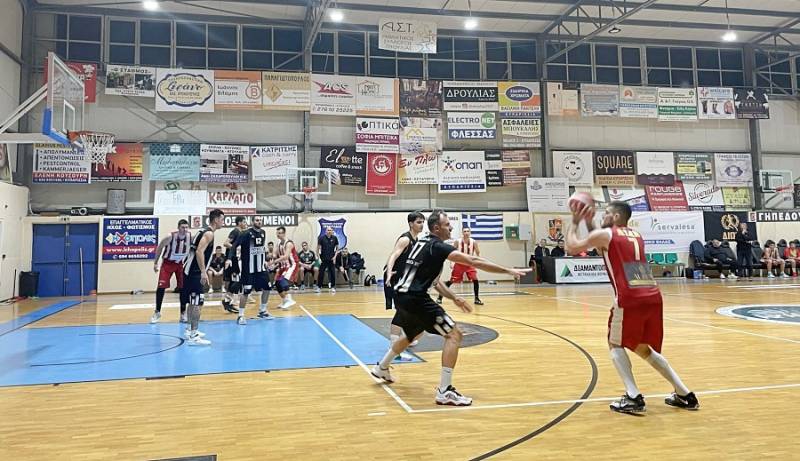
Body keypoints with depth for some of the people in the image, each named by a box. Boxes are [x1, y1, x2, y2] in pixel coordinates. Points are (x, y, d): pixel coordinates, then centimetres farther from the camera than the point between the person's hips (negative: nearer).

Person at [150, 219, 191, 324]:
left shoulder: (190, 237, -17)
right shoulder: (170, 237, -24)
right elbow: (159, 247, -8)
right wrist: (155, 263, -5)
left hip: (181, 264, 2)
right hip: (168, 263, -2)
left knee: (183, 288, 0)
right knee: (161, 287, -7)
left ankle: (183, 313, 11)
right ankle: (157, 312, 8)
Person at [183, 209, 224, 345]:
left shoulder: (204, 231, 17)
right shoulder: (209, 233, -12)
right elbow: (199, 251, -24)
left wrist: (205, 270, 28)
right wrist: (203, 272, -27)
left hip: (190, 270, 10)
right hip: (195, 272, -10)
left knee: (193, 301, 19)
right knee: (198, 302, -11)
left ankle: (191, 330, 29)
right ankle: (193, 336, -11)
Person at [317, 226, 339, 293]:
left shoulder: (334, 238, 1)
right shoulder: (321, 238, -5)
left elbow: (337, 248, 9)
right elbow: (318, 248, -2)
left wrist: (335, 256, -2)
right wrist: (318, 258, -7)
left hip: (331, 259, 2)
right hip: (323, 259, -1)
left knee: (332, 273, 1)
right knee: (321, 273, 1)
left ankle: (333, 287, 11)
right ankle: (319, 287, 11)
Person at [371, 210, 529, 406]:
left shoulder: (423, 242, 16)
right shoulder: (437, 246, -12)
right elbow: (473, 261, -21)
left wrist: (454, 298, 17)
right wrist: (509, 270, -19)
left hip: (403, 295, 10)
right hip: (415, 298, -10)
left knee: (411, 335, 34)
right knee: (454, 334, -8)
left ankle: (381, 368, 51)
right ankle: (444, 391, -11)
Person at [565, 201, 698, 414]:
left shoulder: (605, 234, 4)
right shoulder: (636, 235, 25)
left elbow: (571, 247, 11)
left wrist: (575, 222, 24)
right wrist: (589, 223, 37)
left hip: (629, 299, -7)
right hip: (653, 297, 7)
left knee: (616, 344, 14)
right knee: (643, 348, 23)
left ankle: (633, 398, 1)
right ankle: (685, 395, 22)